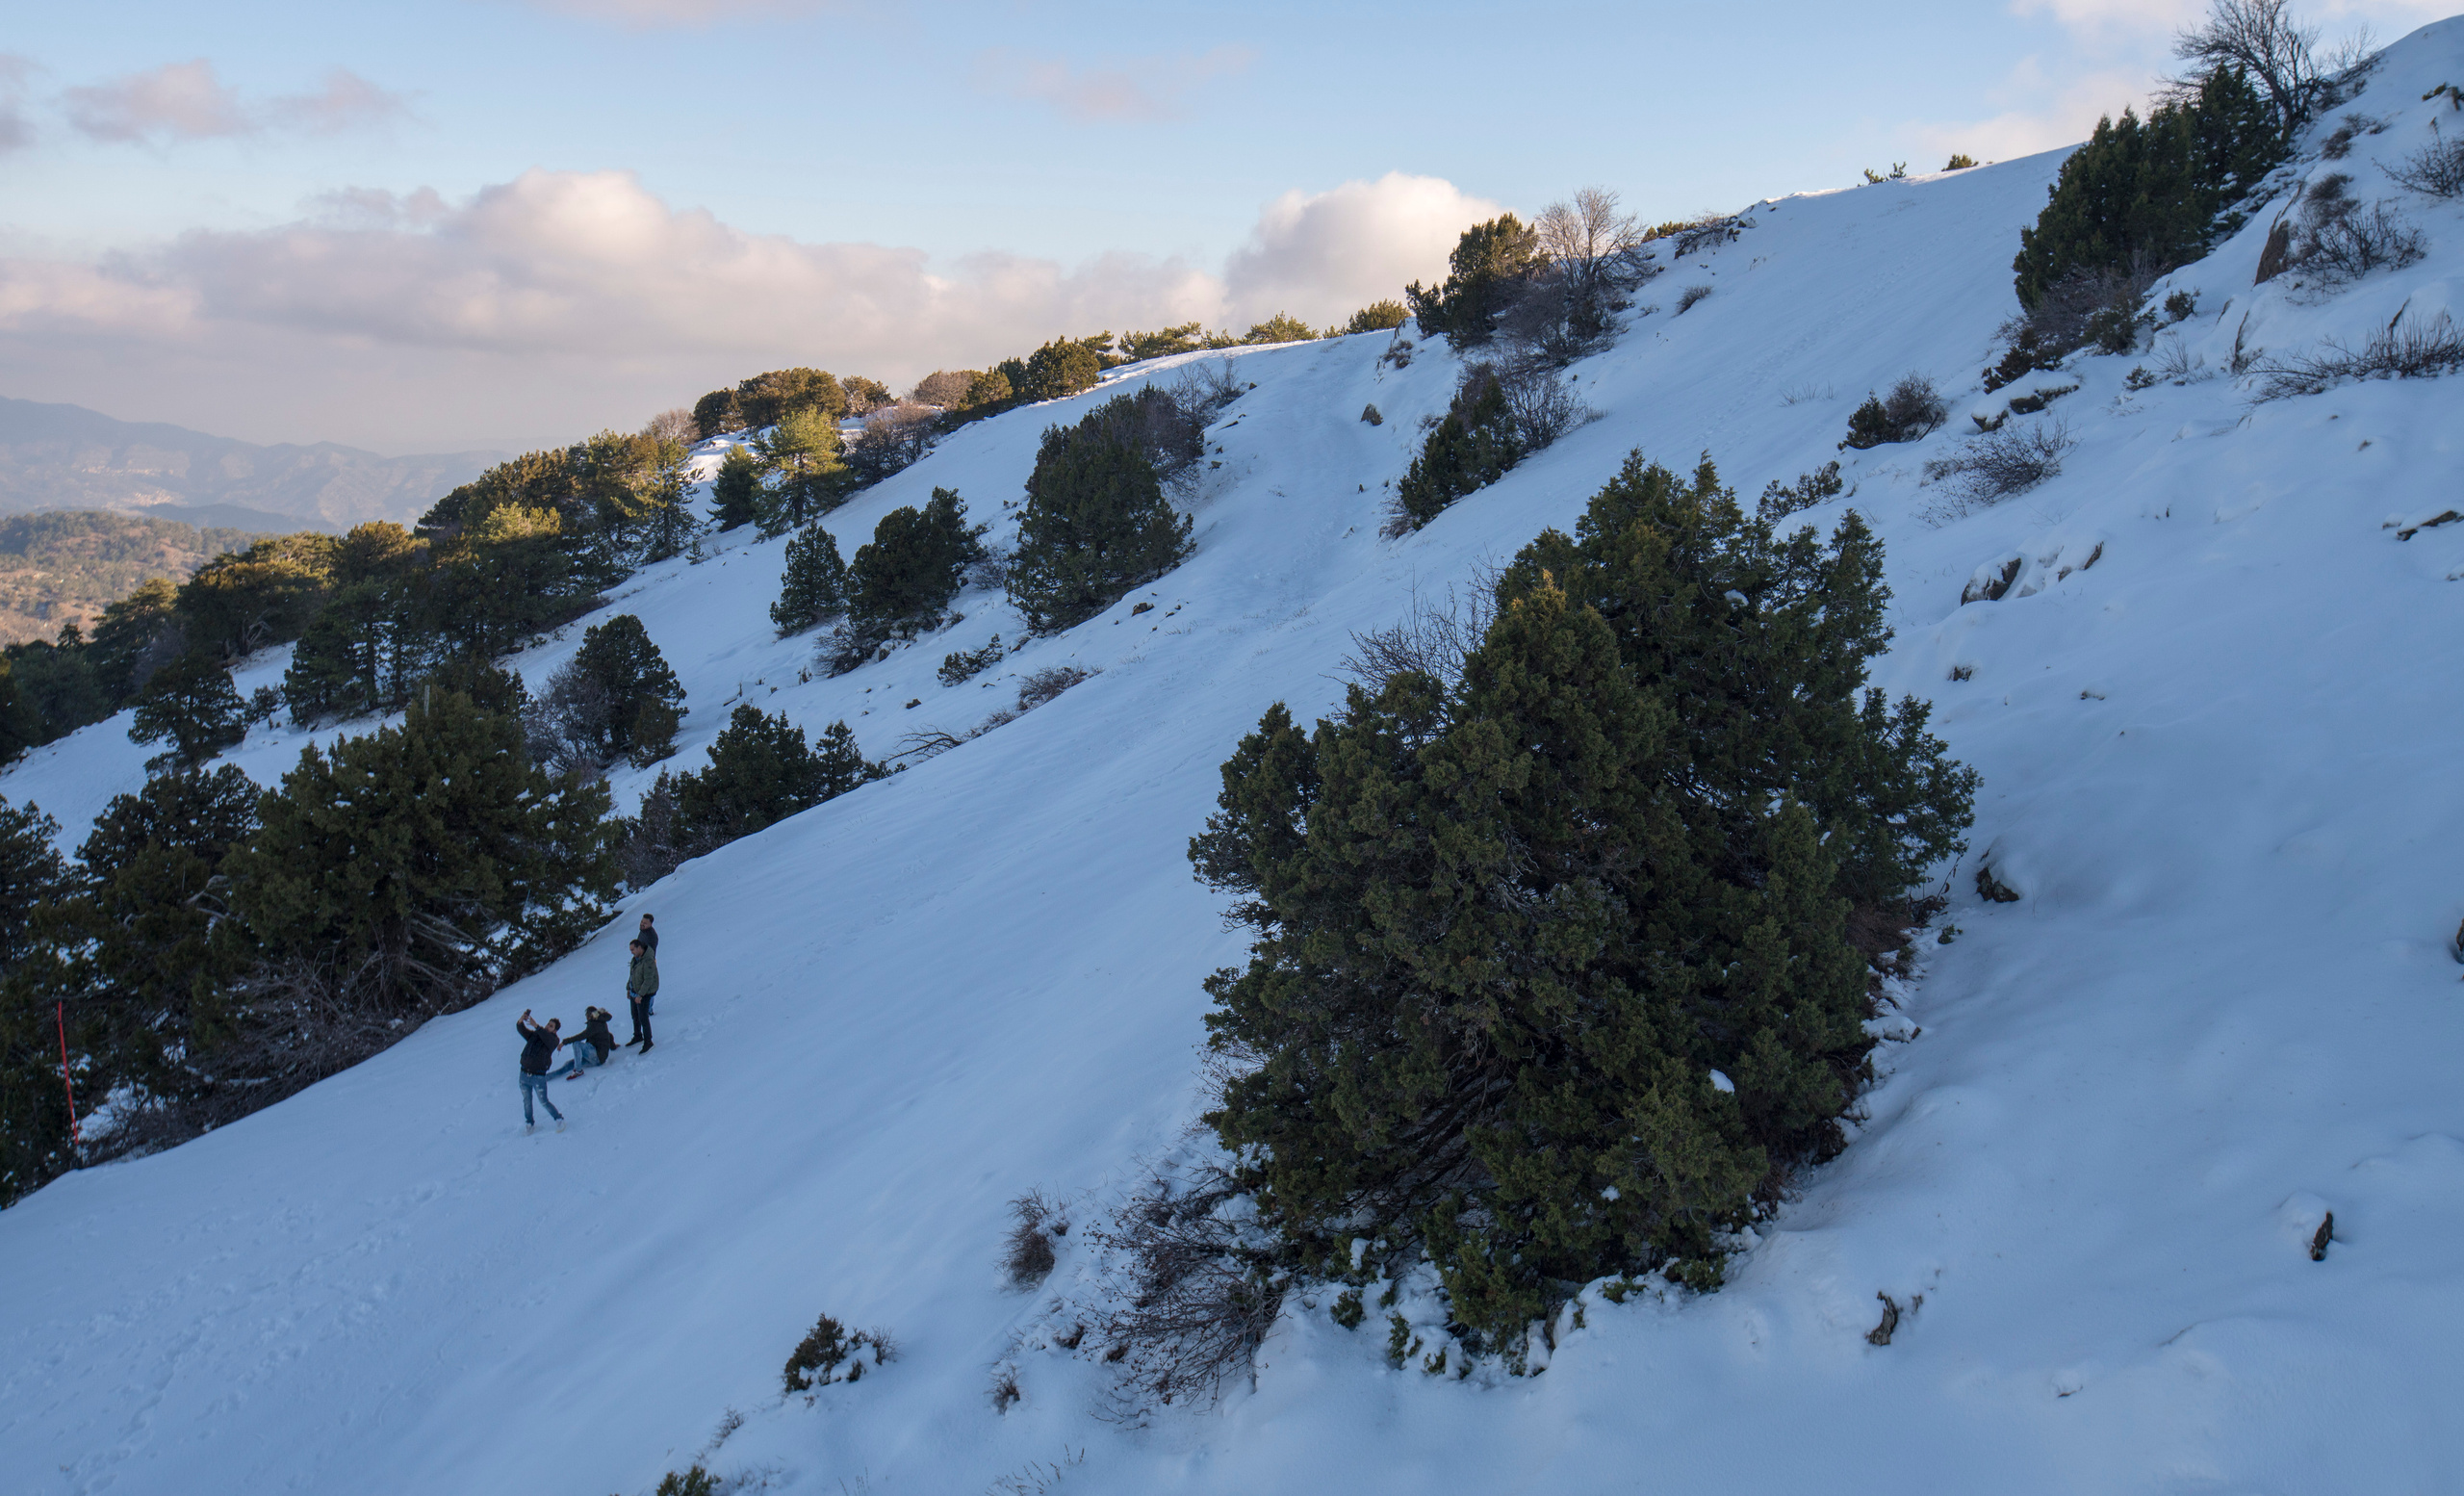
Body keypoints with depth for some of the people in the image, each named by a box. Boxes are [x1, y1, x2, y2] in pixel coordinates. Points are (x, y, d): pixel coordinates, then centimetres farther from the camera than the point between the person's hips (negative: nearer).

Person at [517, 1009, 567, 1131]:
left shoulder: (554, 1040, -3)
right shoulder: (533, 1035, 10)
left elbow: (546, 1037, -25)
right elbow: (520, 1029, 0)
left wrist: (536, 1026, -35)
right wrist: (521, 1020, -21)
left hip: (539, 1076, -4)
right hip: (524, 1074, 4)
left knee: (544, 1102, -1)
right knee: (527, 1102, 14)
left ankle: (559, 1118, 17)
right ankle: (529, 1122, 33)